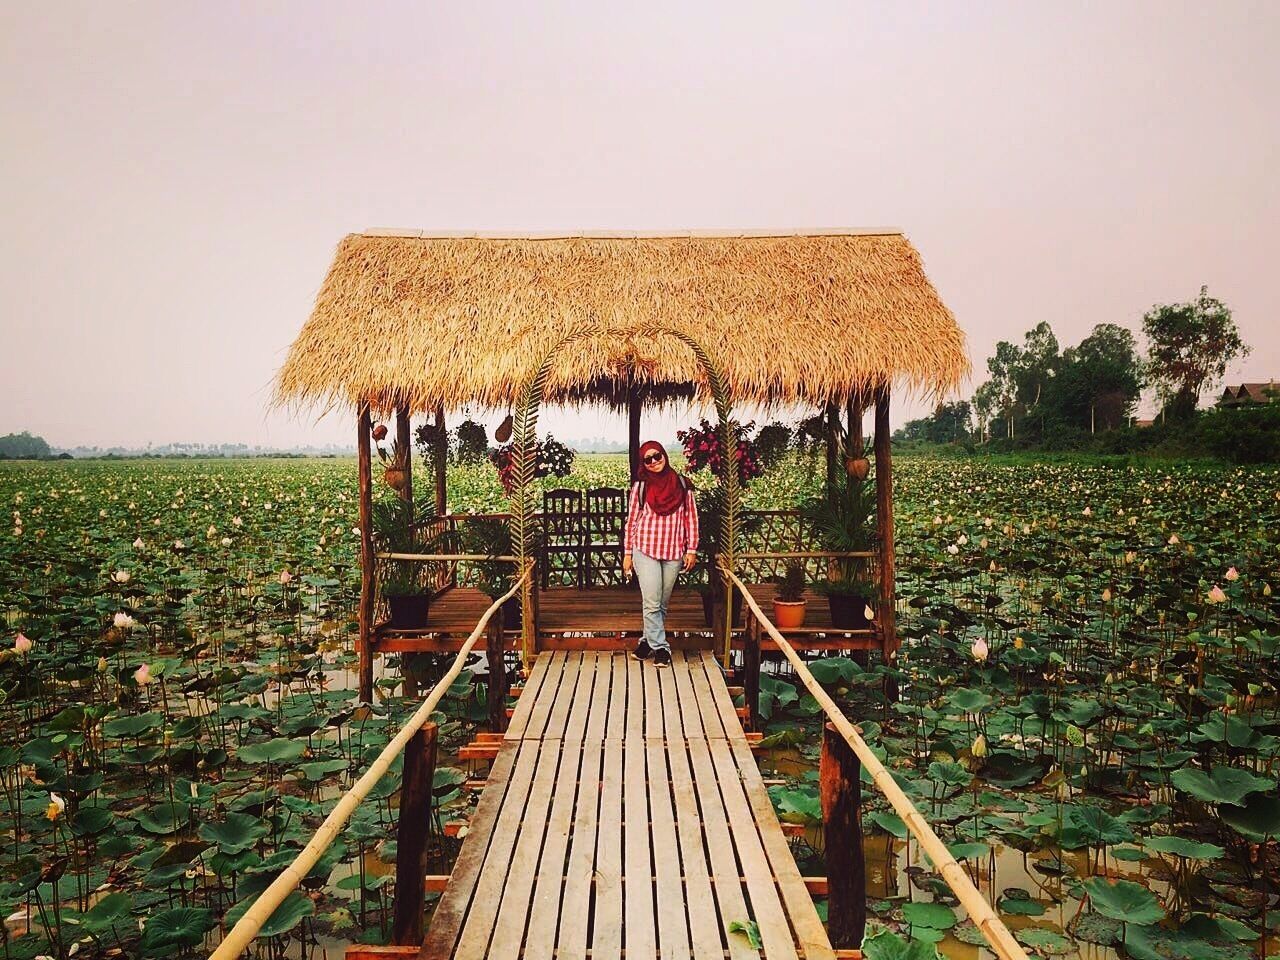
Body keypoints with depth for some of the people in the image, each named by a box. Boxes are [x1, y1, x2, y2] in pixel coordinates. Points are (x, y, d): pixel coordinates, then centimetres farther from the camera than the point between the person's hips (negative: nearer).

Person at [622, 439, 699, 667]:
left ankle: (649, 640, 25)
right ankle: (660, 647, 2)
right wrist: (627, 553, 2)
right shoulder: (640, 486, 1)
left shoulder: (682, 484, 4)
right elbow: (631, 520, 4)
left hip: (674, 551, 2)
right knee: (651, 603, -6)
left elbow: (691, 518, 6)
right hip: (646, 549, -2)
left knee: (662, 604, 10)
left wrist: (691, 550, 1)